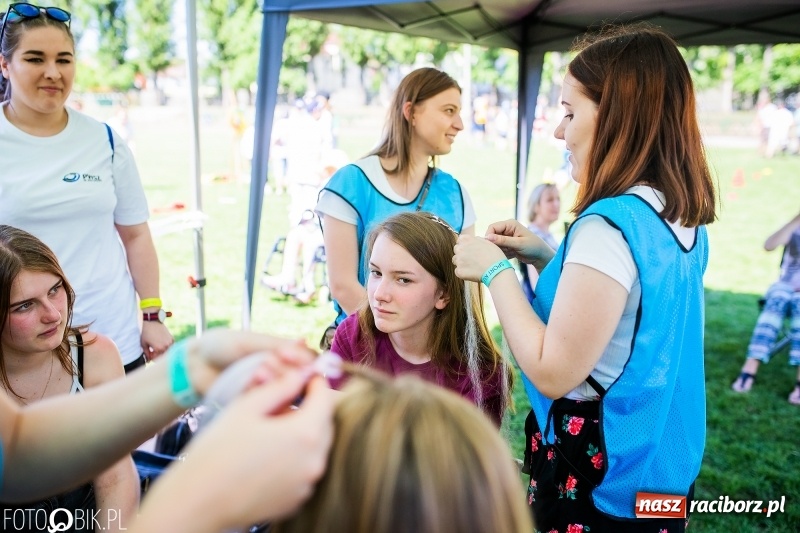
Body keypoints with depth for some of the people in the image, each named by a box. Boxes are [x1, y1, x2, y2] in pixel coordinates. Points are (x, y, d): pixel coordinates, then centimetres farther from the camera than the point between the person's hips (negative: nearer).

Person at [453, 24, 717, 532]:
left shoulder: (610, 224, -25)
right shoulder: (682, 216, 2)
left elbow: (553, 372, -24)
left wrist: (496, 271, -15)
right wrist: (548, 258, 6)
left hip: (598, 478, -8)